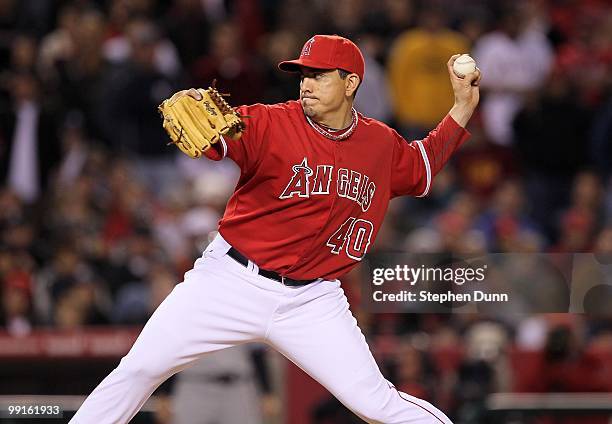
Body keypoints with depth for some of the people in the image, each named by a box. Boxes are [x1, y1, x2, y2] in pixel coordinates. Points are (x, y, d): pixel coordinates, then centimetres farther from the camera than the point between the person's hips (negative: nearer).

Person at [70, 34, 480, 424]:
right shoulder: (272, 123, -9)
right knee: (141, 368, -9)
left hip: (312, 302, 2)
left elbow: (422, 168, 26)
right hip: (233, 279, -1)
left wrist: (464, 106, 17)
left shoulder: (382, 144, 4)